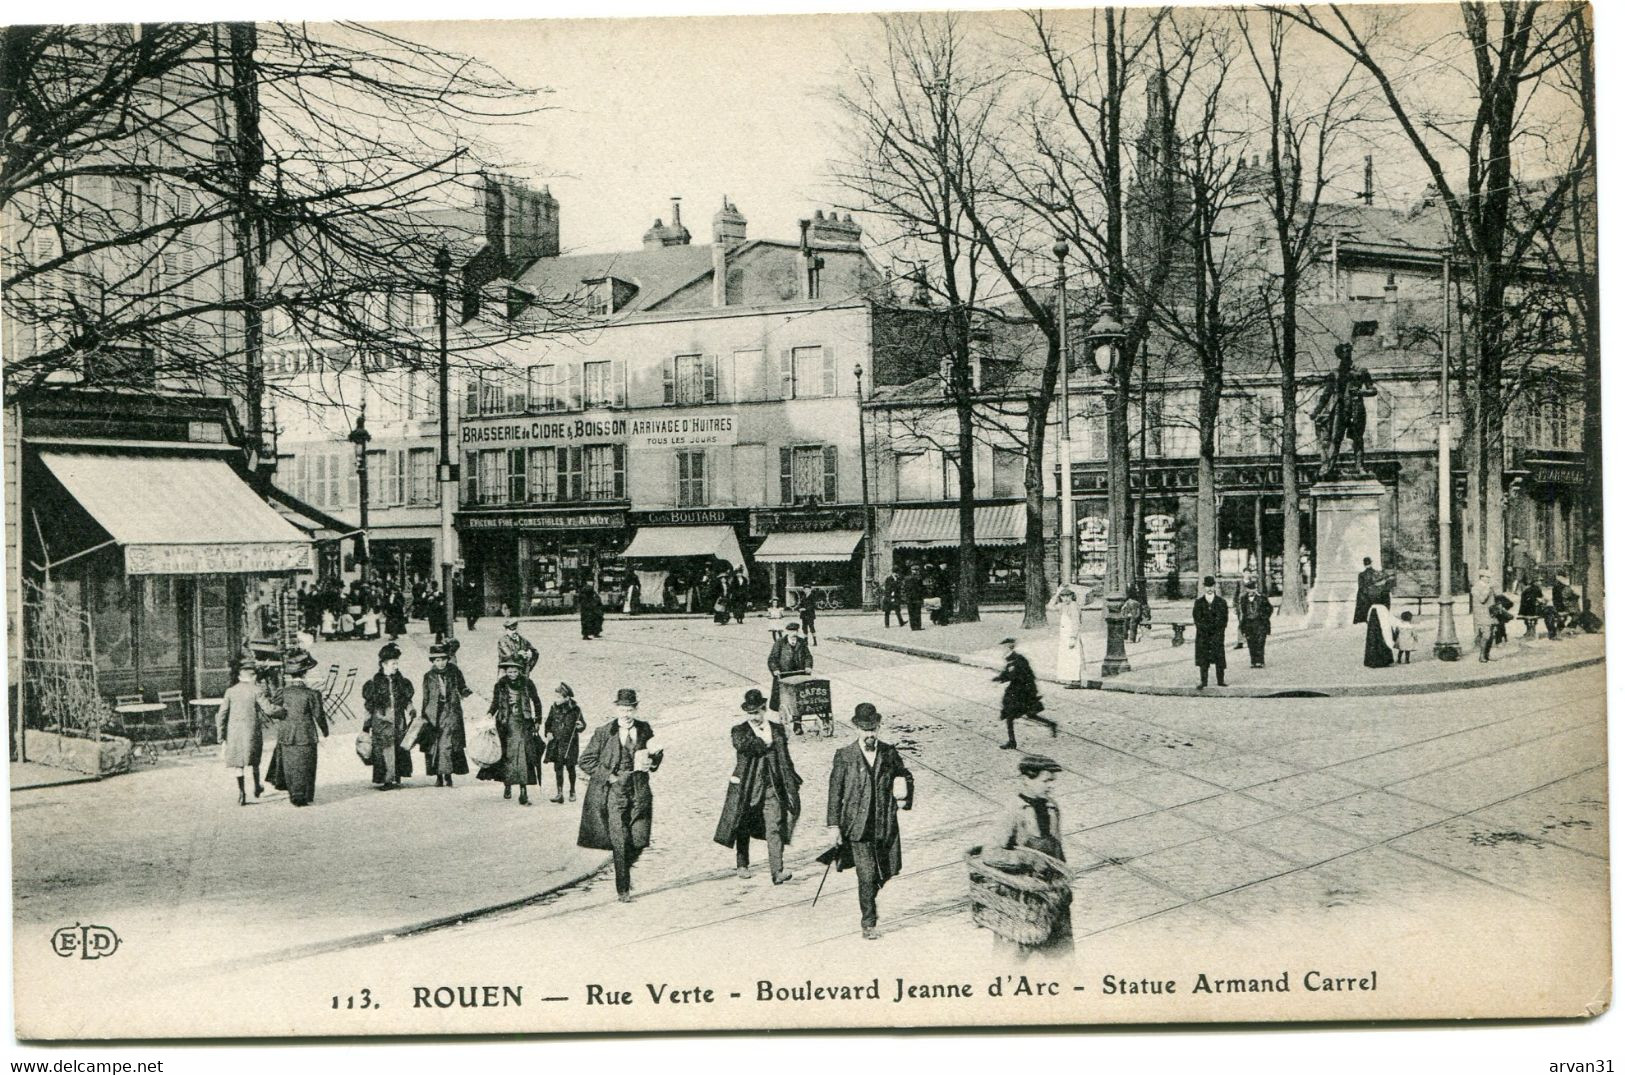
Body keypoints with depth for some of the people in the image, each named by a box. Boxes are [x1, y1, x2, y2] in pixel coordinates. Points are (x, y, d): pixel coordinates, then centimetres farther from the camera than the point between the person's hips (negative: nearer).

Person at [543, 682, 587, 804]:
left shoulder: (575, 710, -6)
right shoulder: (554, 708, 3)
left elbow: (583, 724, 1)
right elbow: (548, 723, 12)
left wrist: (581, 726, -21)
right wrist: (548, 733, -5)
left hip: (570, 743, -2)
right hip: (556, 742, 2)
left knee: (570, 767, 8)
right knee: (558, 768, 0)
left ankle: (572, 791, 24)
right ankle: (559, 793, 4)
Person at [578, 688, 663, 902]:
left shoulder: (645, 730, 8)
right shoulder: (604, 733, -1)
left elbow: (653, 761, 19)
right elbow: (586, 761, 2)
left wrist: (653, 760, -5)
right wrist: (609, 776, -8)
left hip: (640, 791, 3)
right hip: (615, 791, -3)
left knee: (640, 840, -2)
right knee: (620, 842, -6)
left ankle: (625, 867, 30)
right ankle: (622, 889, 6)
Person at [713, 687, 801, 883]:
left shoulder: (777, 729, 4)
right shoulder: (739, 731, -3)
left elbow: (785, 760, 6)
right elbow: (744, 746, -26)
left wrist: (791, 786, 3)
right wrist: (766, 741, -18)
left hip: (773, 788, 0)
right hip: (746, 788, 0)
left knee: (775, 829, -8)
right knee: (743, 829, 14)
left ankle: (777, 871, -10)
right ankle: (741, 864, 34)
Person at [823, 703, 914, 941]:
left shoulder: (889, 753, 3)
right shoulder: (844, 756, -5)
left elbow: (905, 776, 18)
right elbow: (835, 792, -3)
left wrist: (904, 797, -2)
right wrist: (834, 824, -6)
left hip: (886, 825, 3)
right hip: (858, 826, -3)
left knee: (889, 871, 10)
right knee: (867, 875, -8)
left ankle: (868, 900, 41)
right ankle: (869, 923, 6)